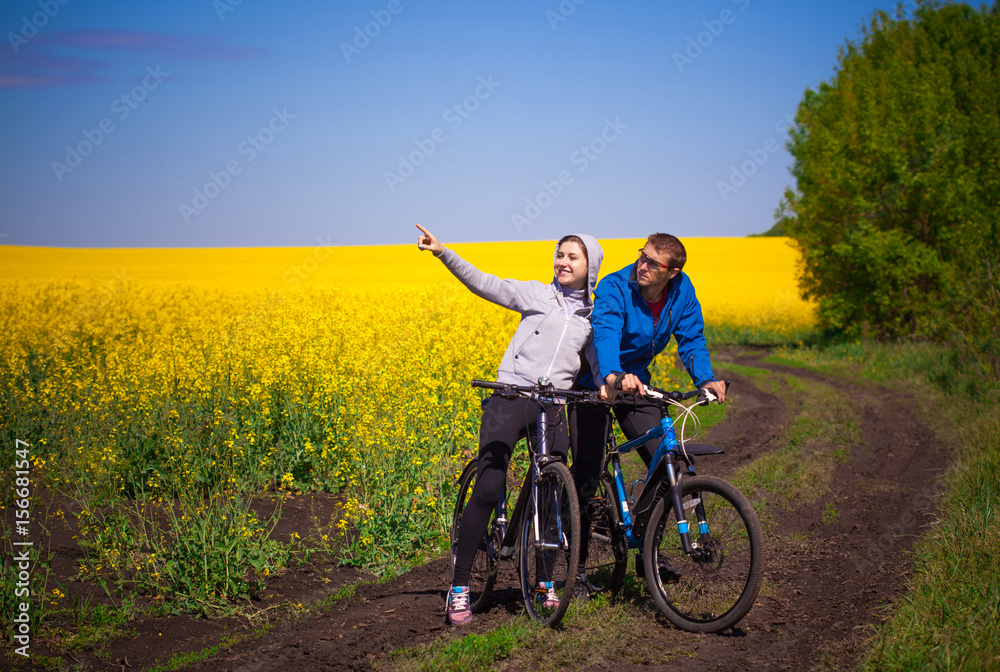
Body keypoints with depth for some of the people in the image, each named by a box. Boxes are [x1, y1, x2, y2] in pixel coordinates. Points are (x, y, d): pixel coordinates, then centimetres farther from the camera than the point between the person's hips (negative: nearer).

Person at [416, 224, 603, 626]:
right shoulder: (536, 294, 7)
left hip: (555, 407, 3)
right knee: (487, 490, -11)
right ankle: (459, 586, -5)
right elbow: (484, 283, -1)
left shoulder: (594, 316, 16)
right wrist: (442, 252, -12)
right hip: (512, 397, -3)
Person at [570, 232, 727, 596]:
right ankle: (578, 564, 5)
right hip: (594, 383, -5)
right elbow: (605, 332, -41)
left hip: (636, 382, 5)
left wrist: (706, 379, -28)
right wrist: (612, 376, -61)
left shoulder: (682, 291, -9)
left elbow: (692, 340, -8)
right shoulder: (615, 288, -25)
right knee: (586, 476, -8)